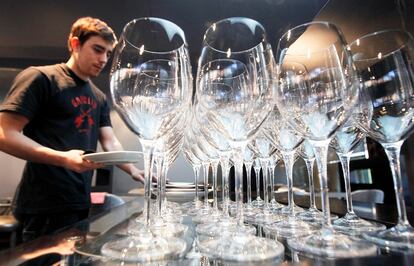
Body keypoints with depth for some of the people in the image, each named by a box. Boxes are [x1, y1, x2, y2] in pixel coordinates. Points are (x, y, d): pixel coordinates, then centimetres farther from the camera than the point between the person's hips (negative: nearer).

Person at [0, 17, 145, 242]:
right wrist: (63, 158, -27)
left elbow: (111, 143, 11)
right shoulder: (40, 78, -7)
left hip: (81, 204, 7)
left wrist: (133, 170, -3)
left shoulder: (99, 98, 13)